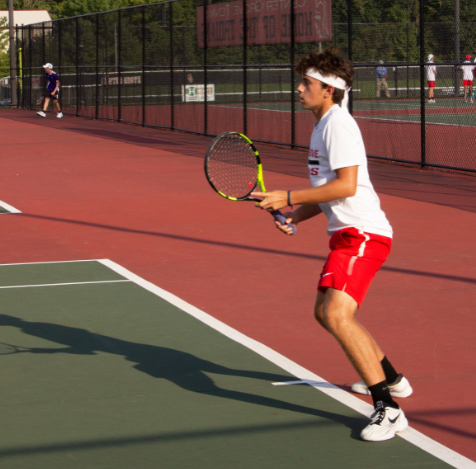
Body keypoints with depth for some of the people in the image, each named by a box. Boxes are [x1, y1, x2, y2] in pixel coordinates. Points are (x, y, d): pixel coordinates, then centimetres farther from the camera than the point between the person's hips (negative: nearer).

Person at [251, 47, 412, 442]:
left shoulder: (339, 124, -14)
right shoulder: (323, 126, 18)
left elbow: (346, 186, -23)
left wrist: (289, 197, -20)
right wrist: (294, 217, 8)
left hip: (363, 234, -11)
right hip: (347, 233, 11)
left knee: (337, 314, -25)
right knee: (326, 312, 23)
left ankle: (388, 409, -24)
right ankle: (390, 378, 39)